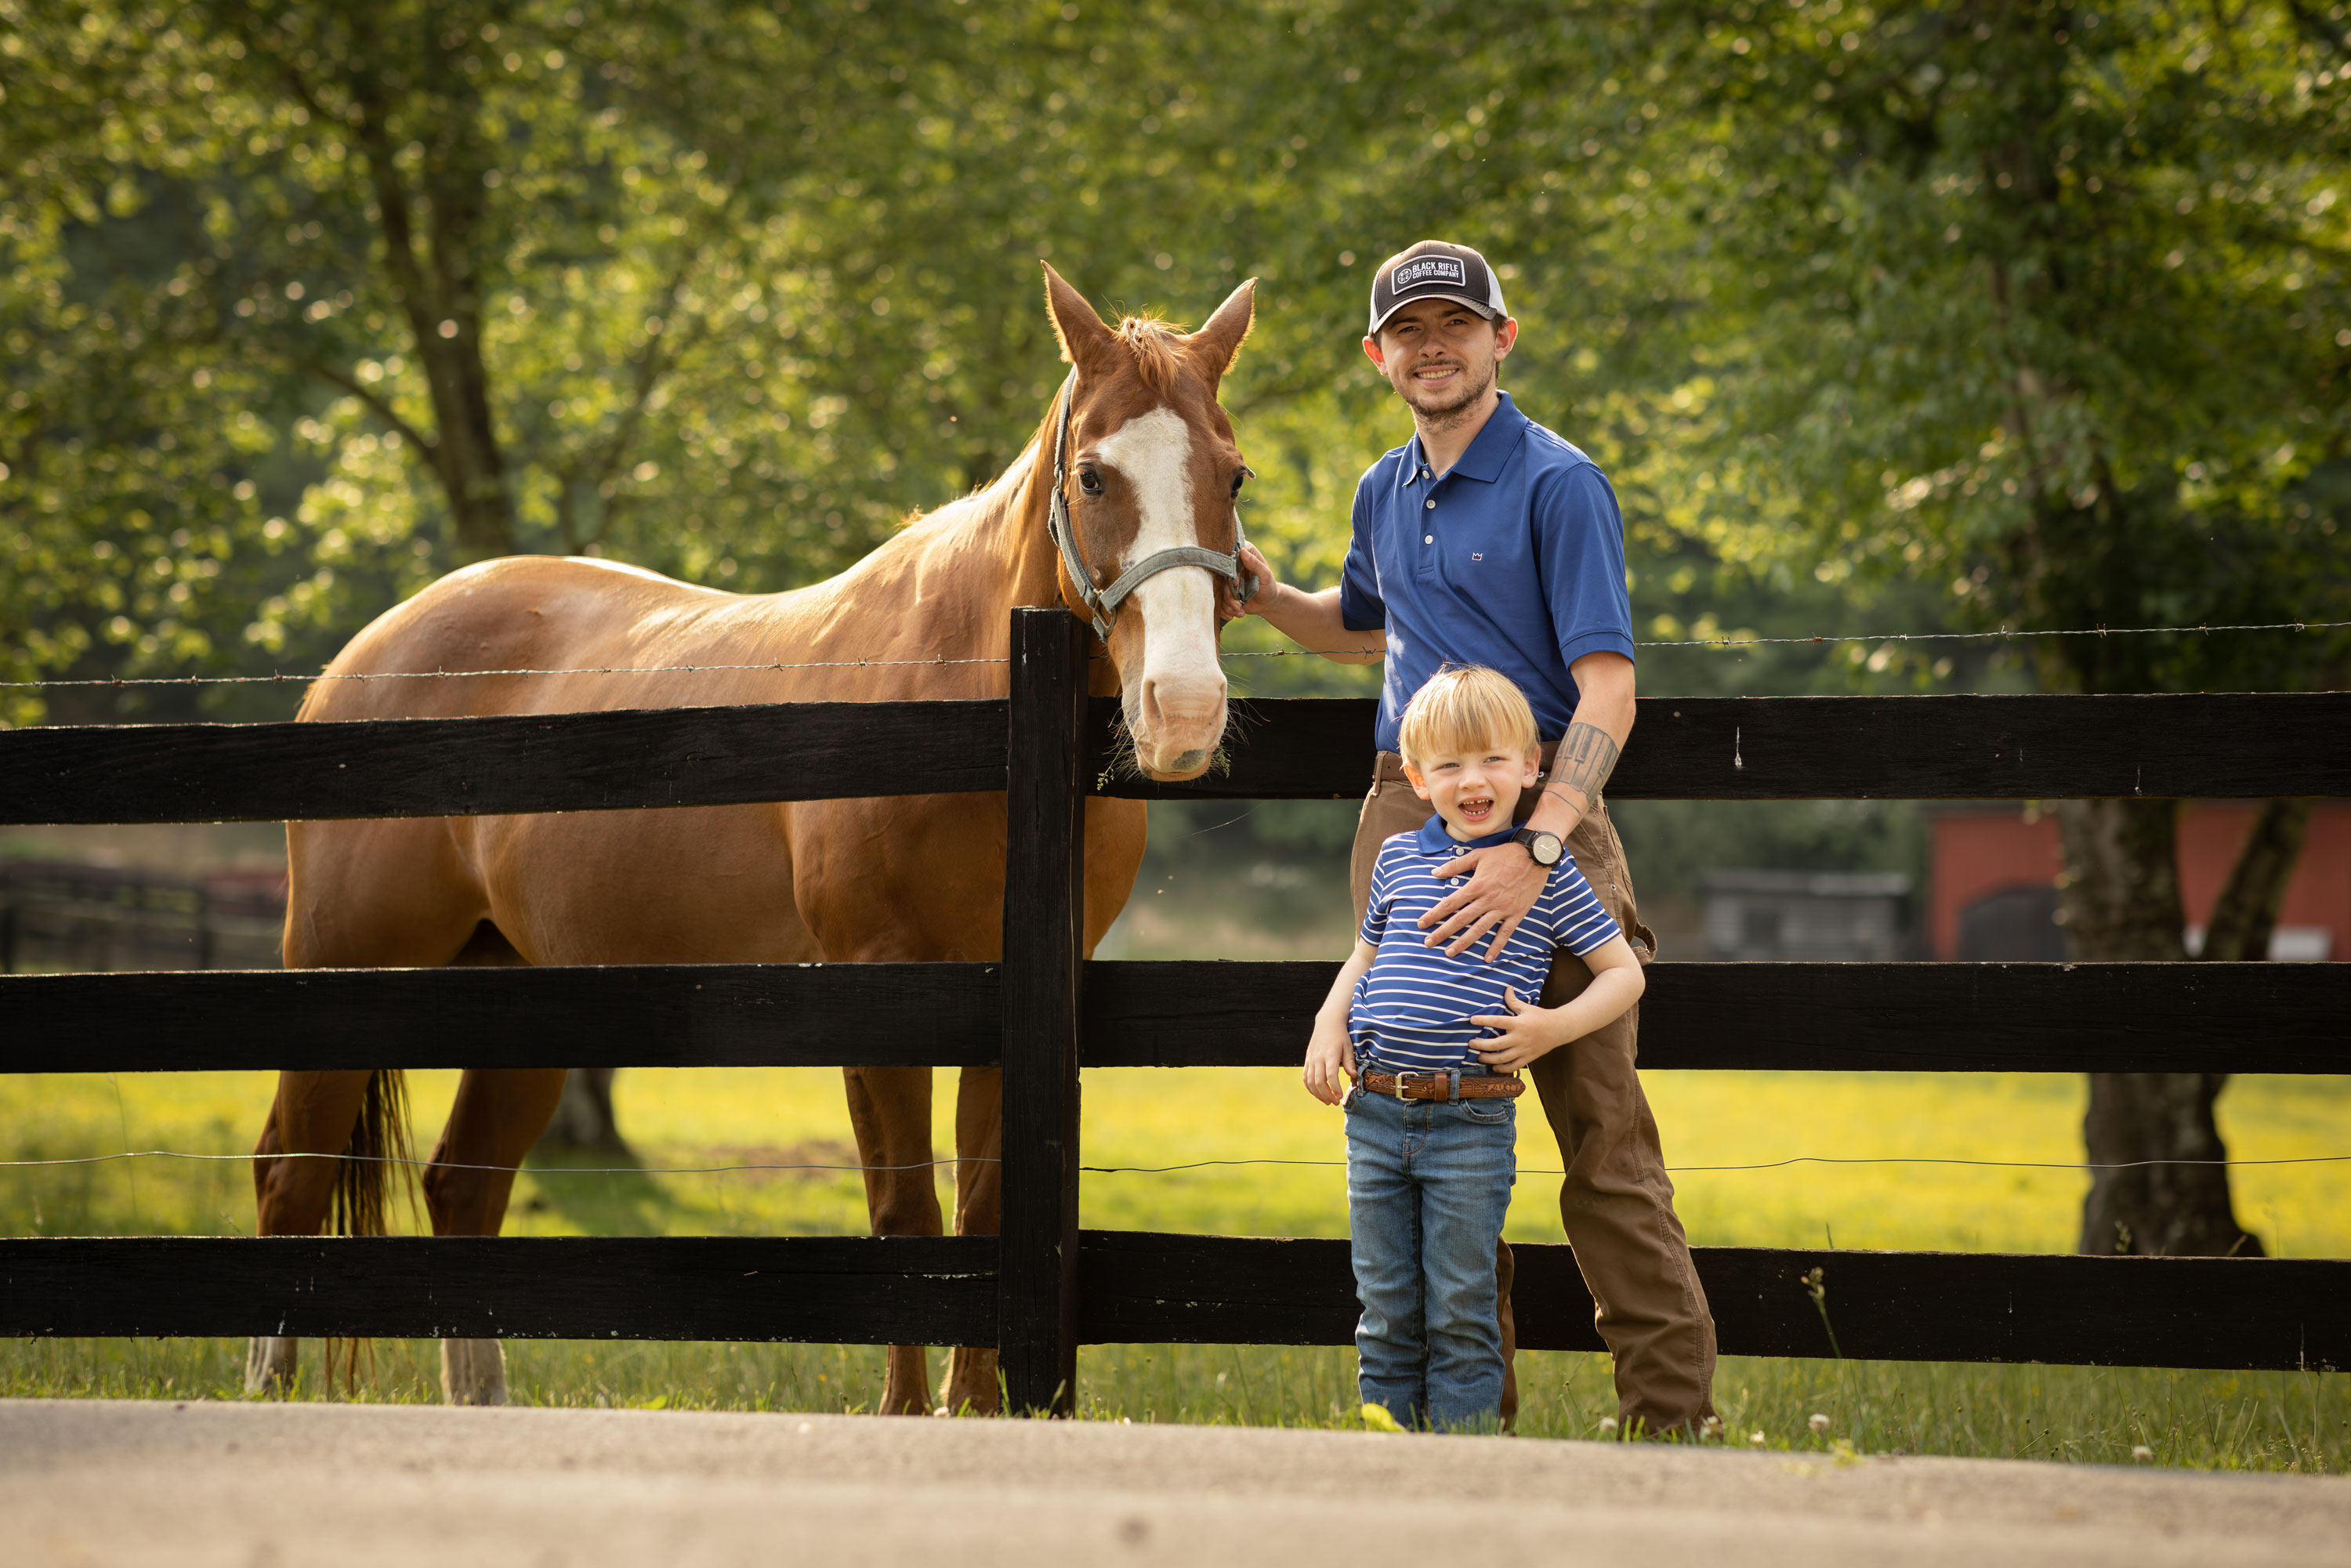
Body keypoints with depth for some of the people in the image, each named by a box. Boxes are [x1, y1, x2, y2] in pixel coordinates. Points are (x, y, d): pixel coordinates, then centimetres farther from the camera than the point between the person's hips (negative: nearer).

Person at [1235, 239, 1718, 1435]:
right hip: (1407, 820, 7)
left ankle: (1671, 1416, -6)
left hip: (1541, 819, -7)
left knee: (1604, 1137, -8)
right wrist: (1263, 595, 13)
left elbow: (1607, 687, -17)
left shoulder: (1558, 485, -9)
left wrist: (1535, 850, -29)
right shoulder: (1384, 493, 14)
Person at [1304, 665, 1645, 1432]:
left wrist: (1553, 1027, -13)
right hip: (1377, 1114, 4)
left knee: (1459, 1312, 0)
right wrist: (1330, 1021, 9)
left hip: (1472, 1121, -4)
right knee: (1386, 1311, 9)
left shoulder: (1546, 872, -2)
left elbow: (1623, 974, 1)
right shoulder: (1398, 859, 9)